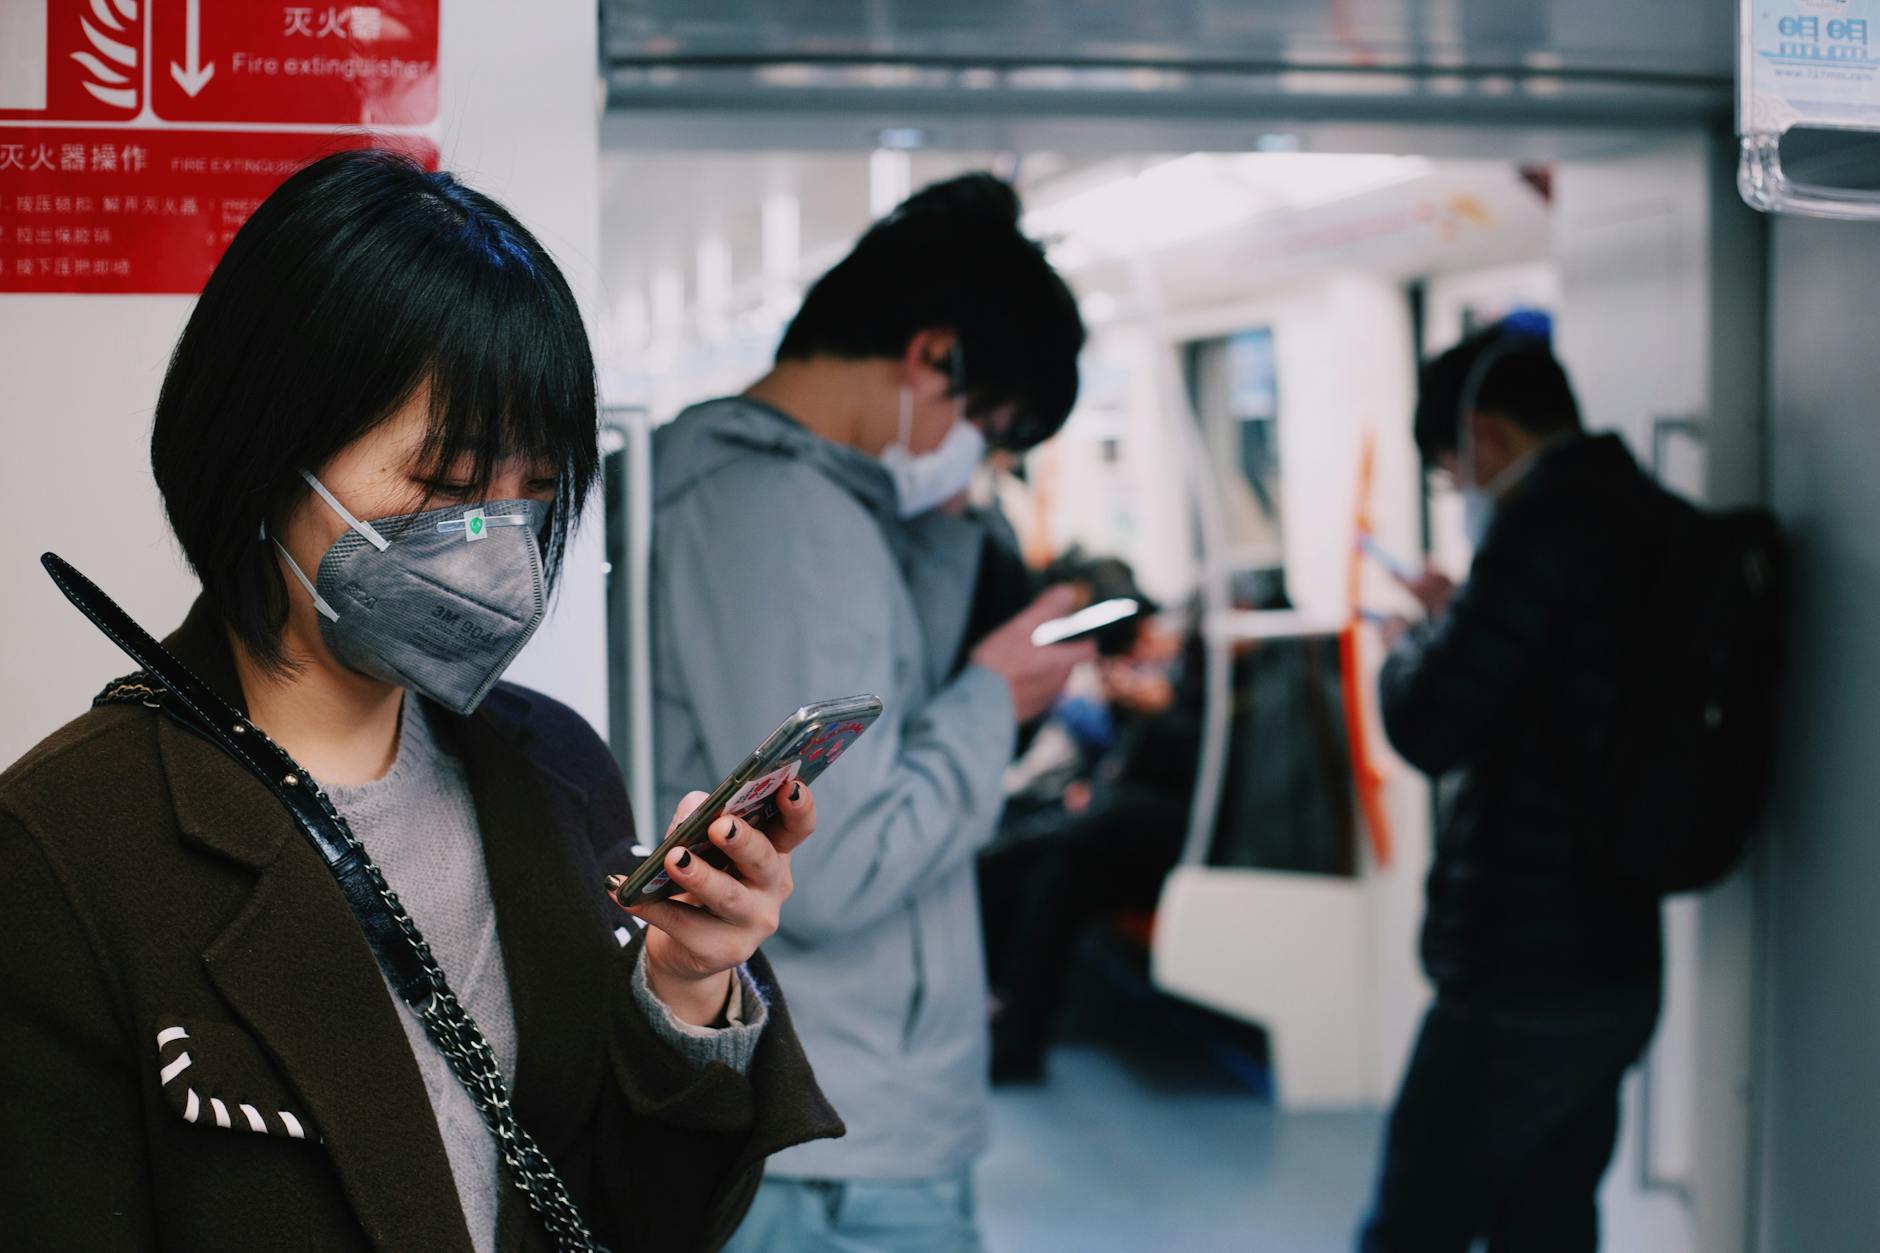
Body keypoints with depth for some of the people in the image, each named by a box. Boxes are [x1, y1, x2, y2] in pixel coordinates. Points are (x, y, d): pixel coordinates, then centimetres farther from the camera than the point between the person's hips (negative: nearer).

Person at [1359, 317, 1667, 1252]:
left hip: (1520, 977, -9)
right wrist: (1460, 619, 19)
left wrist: (1407, 647, 2)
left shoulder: (1548, 513, -16)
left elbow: (1430, 725, -17)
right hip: (1614, 966, 9)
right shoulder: (1640, 515, 13)